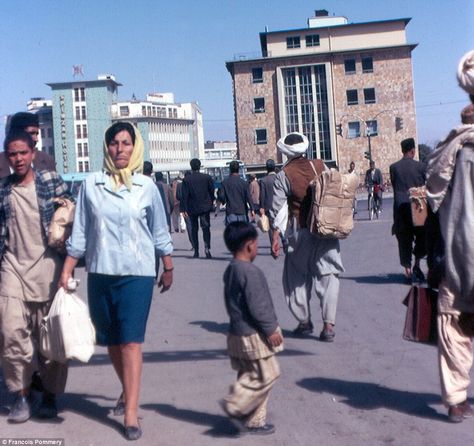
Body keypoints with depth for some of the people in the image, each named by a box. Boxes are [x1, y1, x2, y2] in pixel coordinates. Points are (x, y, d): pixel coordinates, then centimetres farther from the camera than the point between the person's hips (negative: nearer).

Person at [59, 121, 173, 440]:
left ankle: (131, 414, -2)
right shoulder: (91, 184, 2)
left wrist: (168, 268, 12)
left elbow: (160, 232, 9)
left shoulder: (146, 187, 0)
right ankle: (127, 391, 36)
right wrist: (67, 270, 3)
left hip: (137, 274, -2)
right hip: (100, 273, 2)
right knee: (112, 341, 13)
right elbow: (80, 233, 6)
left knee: (131, 341, -6)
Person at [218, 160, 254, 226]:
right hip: (242, 211, 1)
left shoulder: (225, 182, -2)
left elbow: (221, 197, -4)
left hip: (231, 212, -1)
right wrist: (252, 210, 4)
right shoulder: (244, 183, -1)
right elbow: (248, 197, -3)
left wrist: (224, 201, 19)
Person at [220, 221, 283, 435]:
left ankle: (254, 421, 22)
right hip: (253, 336, -10)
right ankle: (235, 405, -2)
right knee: (267, 375, 0)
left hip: (238, 333, 10)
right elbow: (257, 306, -23)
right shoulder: (250, 272, -21)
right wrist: (271, 329, -14)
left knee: (249, 377, 15)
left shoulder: (230, 270, 9)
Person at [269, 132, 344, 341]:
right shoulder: (321, 166, 3)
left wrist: (275, 237, -7)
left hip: (299, 233, -2)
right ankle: (328, 324, -3)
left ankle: (304, 321, 22)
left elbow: (278, 209, -11)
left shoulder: (283, 176, -7)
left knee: (297, 277, 14)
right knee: (328, 276, 4)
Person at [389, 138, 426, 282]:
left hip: (400, 208, 1)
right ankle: (417, 265, 9)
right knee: (422, 237, 17)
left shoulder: (394, 167, 2)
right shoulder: (420, 166, -2)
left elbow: (394, 186, 7)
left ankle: (408, 271, 7)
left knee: (404, 240, 7)